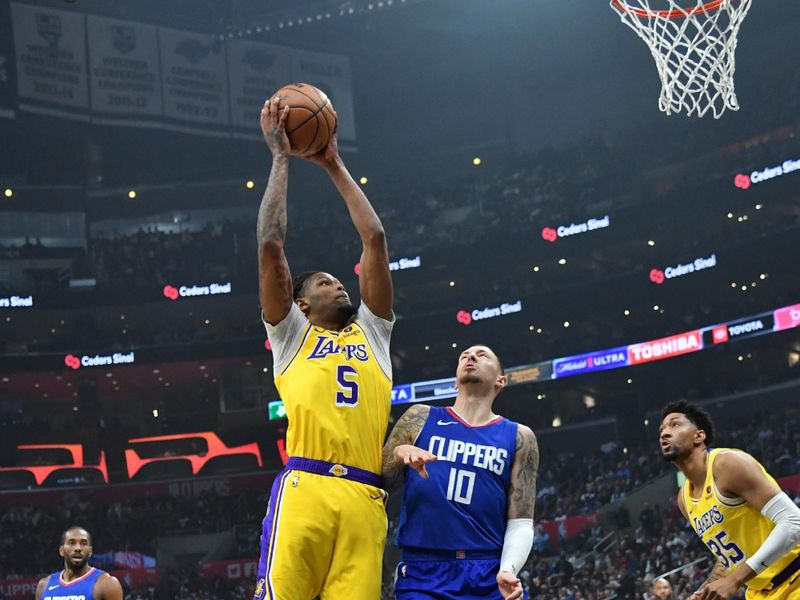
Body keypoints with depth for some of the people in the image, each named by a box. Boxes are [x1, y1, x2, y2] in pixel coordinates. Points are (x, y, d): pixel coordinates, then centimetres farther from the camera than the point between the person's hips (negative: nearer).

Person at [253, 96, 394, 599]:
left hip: (364, 498, 3)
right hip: (305, 489, -3)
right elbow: (271, 243, 11)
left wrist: (334, 166, 30)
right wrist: (280, 157, 18)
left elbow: (375, 239, 25)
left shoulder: (371, 332, 28)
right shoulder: (291, 333, 20)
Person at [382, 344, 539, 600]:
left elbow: (520, 522, 5)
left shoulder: (519, 438, 9)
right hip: (423, 574, -1)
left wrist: (509, 569, -13)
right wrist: (399, 453, -9)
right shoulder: (419, 419, 10)